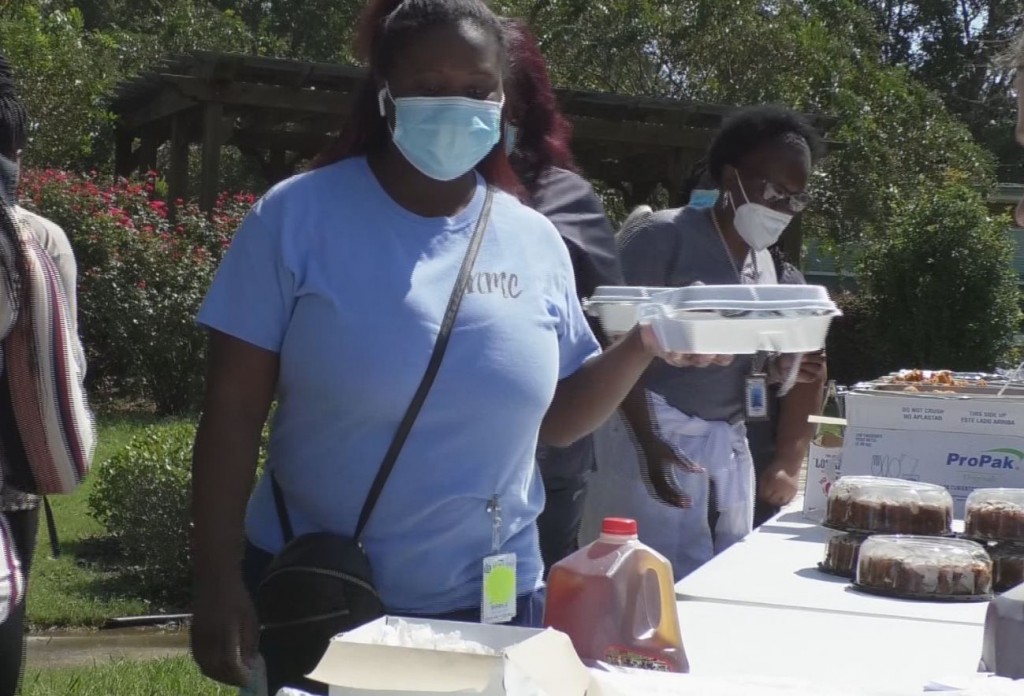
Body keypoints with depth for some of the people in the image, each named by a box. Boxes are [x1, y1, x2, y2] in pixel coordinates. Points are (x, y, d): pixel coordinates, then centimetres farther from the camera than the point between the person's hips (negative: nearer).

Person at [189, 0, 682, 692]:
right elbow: (234, 412, -8)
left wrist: (641, 348, -7)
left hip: (490, 605, 3)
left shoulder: (535, 241, 2)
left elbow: (553, 419, 8)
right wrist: (218, 580, -11)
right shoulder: (299, 216, -9)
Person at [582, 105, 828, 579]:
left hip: (731, 446, 8)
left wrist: (782, 368, 1)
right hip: (657, 437, -7)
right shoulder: (663, 236, -9)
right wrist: (650, 444, -21)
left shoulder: (764, 262, 15)